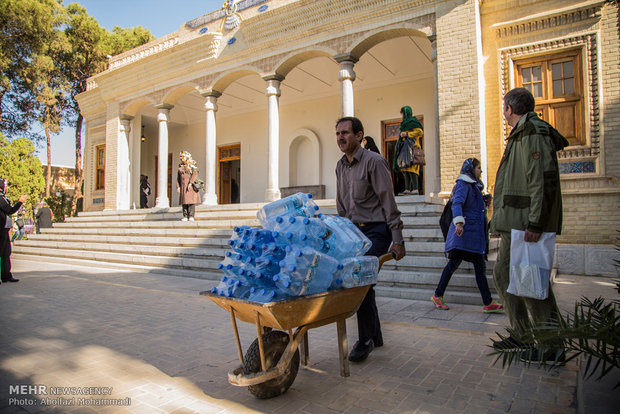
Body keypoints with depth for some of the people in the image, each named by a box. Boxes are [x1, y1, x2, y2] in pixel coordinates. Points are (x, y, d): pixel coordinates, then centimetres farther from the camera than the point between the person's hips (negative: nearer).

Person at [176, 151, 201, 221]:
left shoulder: (192, 164, 1)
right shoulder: (180, 166, 16)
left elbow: (195, 174, -11)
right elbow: (178, 177, 15)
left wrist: (190, 183, -20)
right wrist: (178, 186, 5)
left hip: (191, 185, -5)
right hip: (183, 185, 5)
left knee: (191, 200, -9)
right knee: (184, 201, 0)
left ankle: (191, 216, -11)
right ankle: (185, 216, 0)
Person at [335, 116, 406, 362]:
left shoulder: (374, 162, -10)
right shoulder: (340, 167, 12)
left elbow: (389, 203, -12)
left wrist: (397, 240, -14)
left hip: (376, 229, -7)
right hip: (354, 231, 7)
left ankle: (365, 340, 2)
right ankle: (375, 335, 26)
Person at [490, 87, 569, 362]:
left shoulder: (533, 133, -11)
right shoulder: (520, 135, 21)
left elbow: (543, 181, -21)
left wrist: (535, 223, -24)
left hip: (526, 224, -11)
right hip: (514, 225, 11)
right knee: (503, 274, 14)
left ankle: (552, 346, 8)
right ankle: (521, 335, 25)